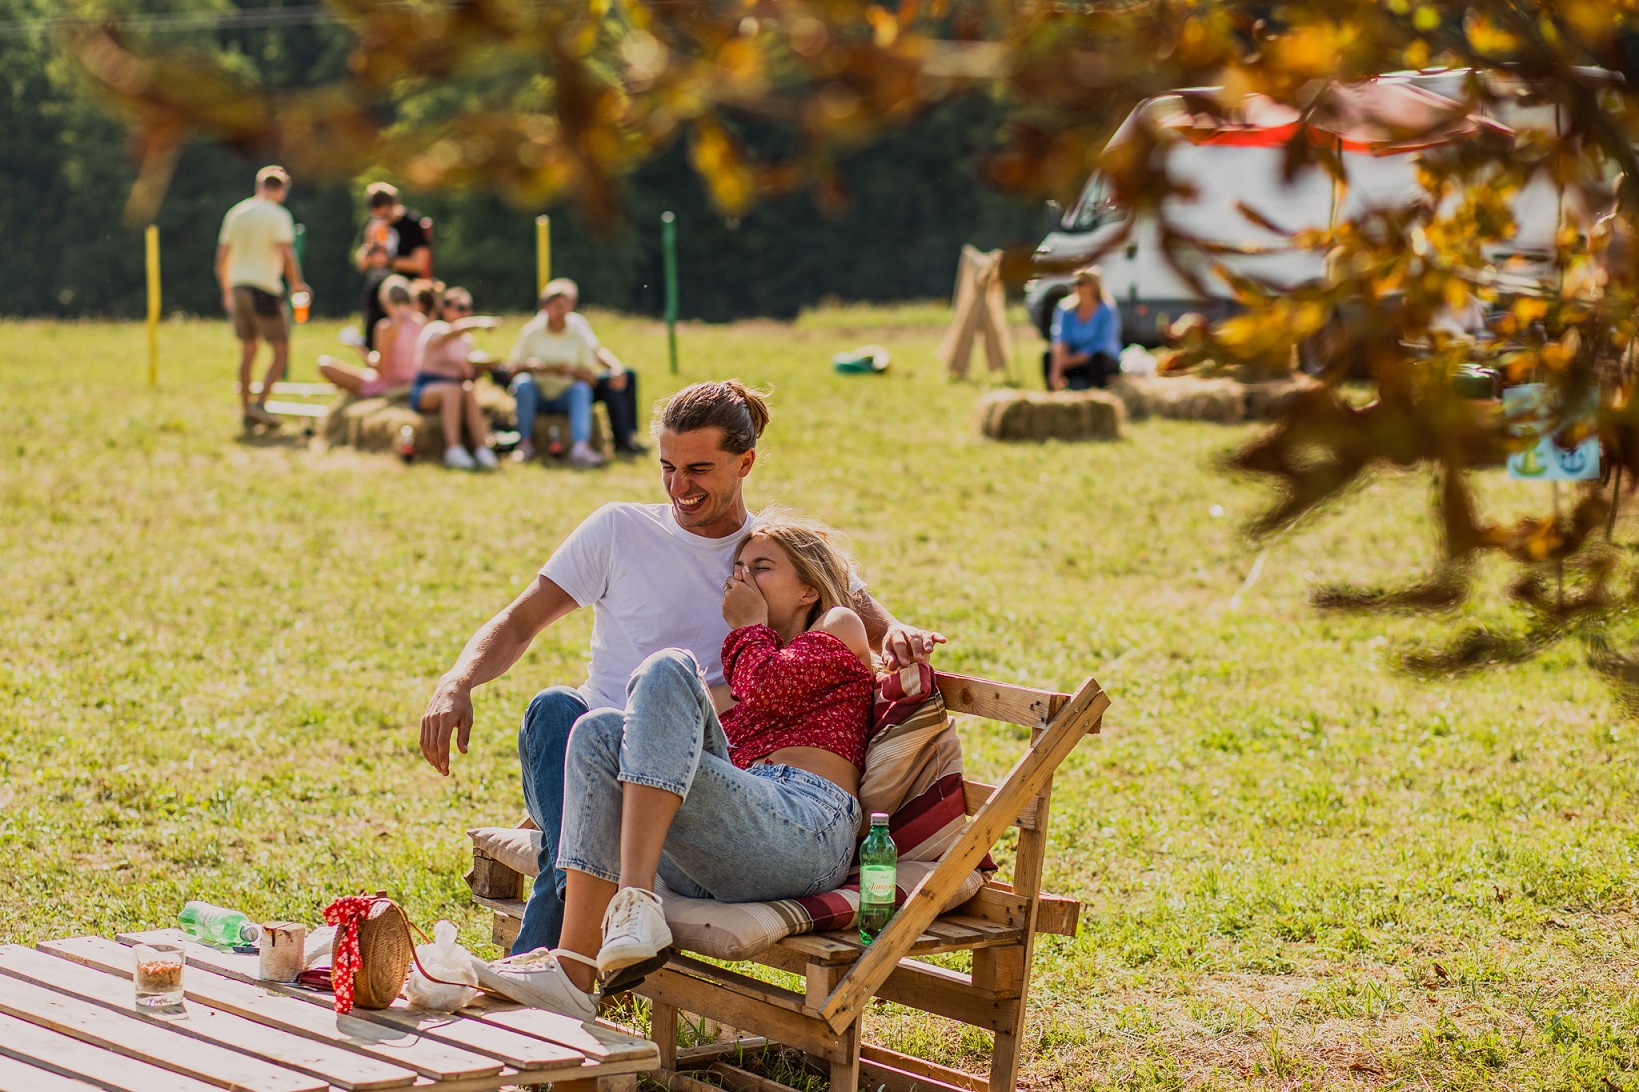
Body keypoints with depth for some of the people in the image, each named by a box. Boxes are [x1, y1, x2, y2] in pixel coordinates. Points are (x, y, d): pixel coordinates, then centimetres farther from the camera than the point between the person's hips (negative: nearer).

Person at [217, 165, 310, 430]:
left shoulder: (236, 213, 12)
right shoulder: (278, 216, -6)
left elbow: (222, 257, 13)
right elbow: (286, 255, -16)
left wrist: (226, 291, 23)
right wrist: (298, 285, -1)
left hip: (238, 288, 6)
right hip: (264, 289, -6)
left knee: (247, 352, 14)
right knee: (281, 351, 1)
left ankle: (245, 411, 14)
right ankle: (260, 404, -12)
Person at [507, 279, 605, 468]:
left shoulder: (578, 337, 5)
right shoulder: (531, 332, 4)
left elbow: (592, 378, -1)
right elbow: (513, 369, 0)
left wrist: (573, 371, -21)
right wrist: (529, 365, -22)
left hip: (564, 398, 0)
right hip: (536, 396, 0)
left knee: (582, 388, -30)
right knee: (522, 382, -30)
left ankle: (580, 447, -47)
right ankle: (525, 443, -27)